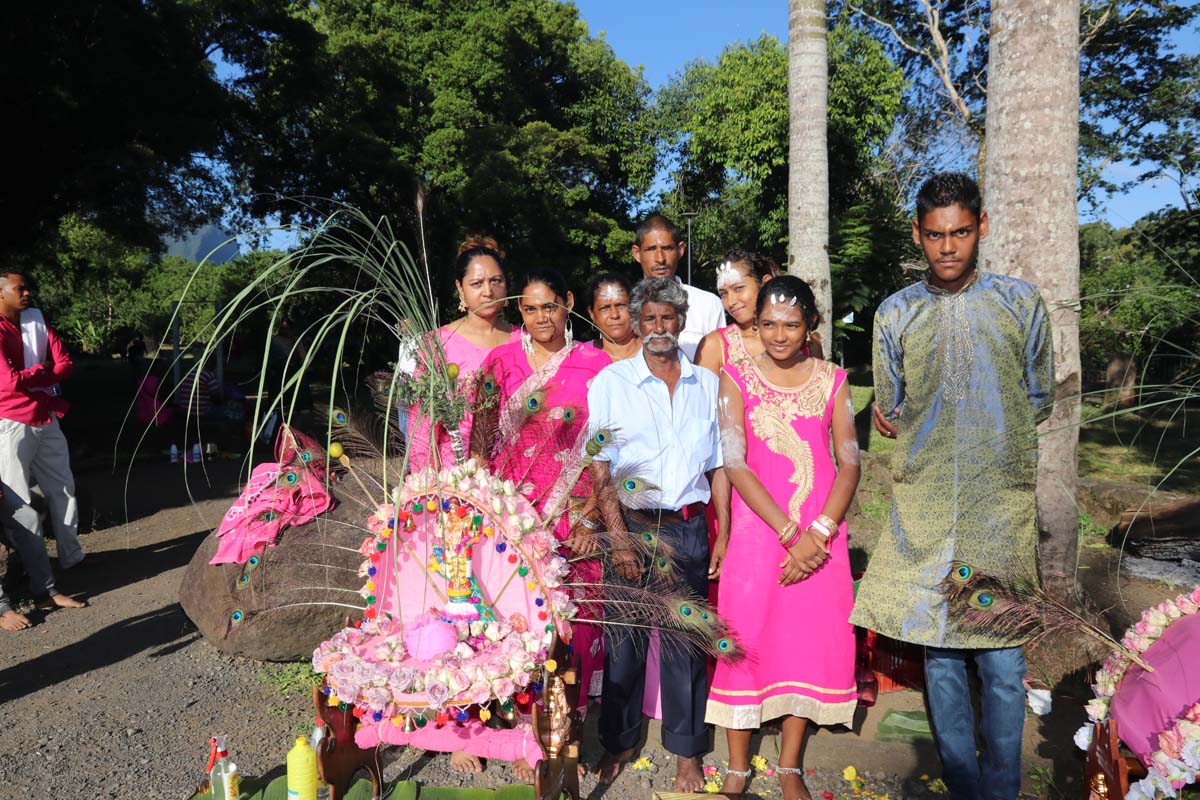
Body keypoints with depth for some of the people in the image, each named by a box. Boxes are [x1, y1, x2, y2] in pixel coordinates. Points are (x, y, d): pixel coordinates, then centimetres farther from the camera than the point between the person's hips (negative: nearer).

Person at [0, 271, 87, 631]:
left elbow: (66, 364, 2)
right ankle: (44, 589, -1)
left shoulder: (37, 322, 9)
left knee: (64, 491, 16)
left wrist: (32, 378, -11)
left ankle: (71, 557, 34)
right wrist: (42, 370, -4)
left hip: (46, 420, 7)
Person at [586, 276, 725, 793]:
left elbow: (718, 467, 10)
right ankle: (618, 742, 28)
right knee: (625, 638, 7)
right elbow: (599, 468, -3)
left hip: (688, 528, 2)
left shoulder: (707, 385, 8)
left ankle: (686, 752, 25)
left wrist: (722, 535, 3)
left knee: (687, 639, 8)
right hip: (630, 523, -1)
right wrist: (619, 537, -10)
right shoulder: (611, 382, 1)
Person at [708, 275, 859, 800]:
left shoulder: (831, 379, 5)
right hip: (756, 528, -2)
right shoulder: (736, 377, -2)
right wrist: (789, 533, -15)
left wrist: (819, 533, -13)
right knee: (747, 639, 3)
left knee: (811, 642, 7)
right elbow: (734, 463, -10)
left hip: (821, 535, 2)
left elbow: (849, 462, 0)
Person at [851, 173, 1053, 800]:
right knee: (938, 652, 8)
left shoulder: (1020, 302, 5)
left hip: (1000, 503, -1)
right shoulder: (895, 313, 7)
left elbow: (1038, 399, 10)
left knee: (1001, 656, 2)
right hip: (923, 506, 1)